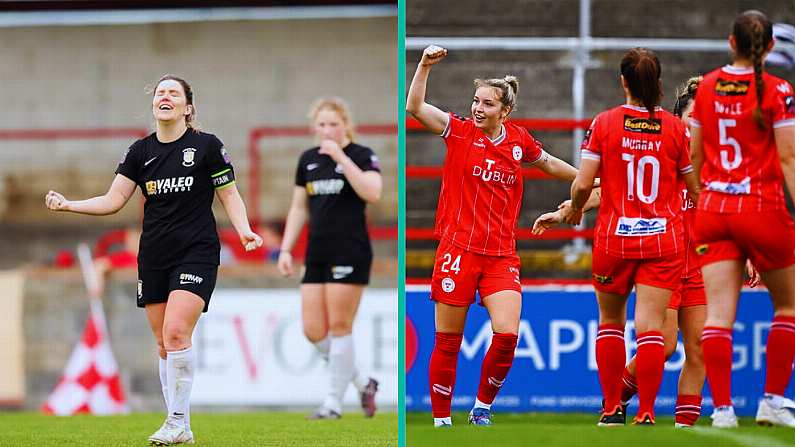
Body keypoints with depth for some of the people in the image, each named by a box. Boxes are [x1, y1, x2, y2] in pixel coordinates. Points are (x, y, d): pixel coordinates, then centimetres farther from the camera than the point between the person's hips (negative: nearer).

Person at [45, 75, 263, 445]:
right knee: (163, 343, 5)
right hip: (153, 258, 5)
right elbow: (114, 200, 6)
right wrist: (68, 204, -6)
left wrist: (244, 230, -13)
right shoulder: (140, 151, 8)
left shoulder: (207, 146, -2)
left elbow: (229, 195, 3)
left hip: (196, 254, -5)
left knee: (176, 332, -19)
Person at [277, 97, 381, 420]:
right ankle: (363, 384, 18)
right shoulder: (308, 160, 12)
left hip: (350, 252, -6)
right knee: (314, 332, 1)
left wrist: (341, 157, -24)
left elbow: (372, 193, -24)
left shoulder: (362, 155, -5)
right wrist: (286, 249, 11)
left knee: (339, 327, -4)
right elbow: (299, 208, 19)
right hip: (317, 253, 6)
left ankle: (334, 403, 4)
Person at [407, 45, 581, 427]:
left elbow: (548, 164, 28)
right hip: (458, 249, -2)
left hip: (502, 254, 2)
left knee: (507, 335, -13)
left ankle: (482, 408, 8)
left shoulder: (518, 141, 7)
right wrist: (425, 66, -23)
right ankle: (441, 421, 12)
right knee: (448, 342, 0)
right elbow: (415, 107, -14)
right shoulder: (459, 131, -1)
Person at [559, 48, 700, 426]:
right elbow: (695, 188, 5)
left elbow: (583, 184, -7)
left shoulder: (604, 123, -4)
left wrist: (574, 209, 14)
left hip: (614, 238, 0)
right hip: (664, 238, 0)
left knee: (610, 321, 17)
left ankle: (612, 408, 19)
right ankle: (646, 412, -11)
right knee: (650, 327, -3)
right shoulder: (677, 129, -2)